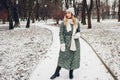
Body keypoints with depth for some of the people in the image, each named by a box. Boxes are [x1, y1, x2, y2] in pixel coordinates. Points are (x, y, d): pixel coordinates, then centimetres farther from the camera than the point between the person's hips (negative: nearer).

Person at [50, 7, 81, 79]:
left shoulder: (77, 23, 3)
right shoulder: (63, 23, -4)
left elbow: (79, 31, 15)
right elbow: (61, 34, -6)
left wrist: (78, 34, -9)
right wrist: (62, 44, -13)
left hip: (75, 43, 2)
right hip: (66, 43, -2)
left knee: (74, 58, 8)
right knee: (63, 57, 1)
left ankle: (71, 73, 25)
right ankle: (57, 72, 15)